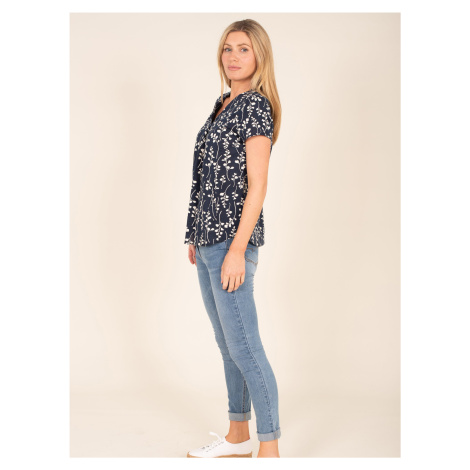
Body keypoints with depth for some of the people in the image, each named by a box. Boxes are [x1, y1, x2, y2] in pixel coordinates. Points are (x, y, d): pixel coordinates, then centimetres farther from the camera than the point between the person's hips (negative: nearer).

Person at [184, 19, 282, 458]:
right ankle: (238, 436, 28)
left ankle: (269, 449, 4)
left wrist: (237, 249, -20)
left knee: (244, 347, -6)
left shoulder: (256, 106, -9)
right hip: (209, 239, 9)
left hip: (232, 240, -9)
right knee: (227, 344, 15)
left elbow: (257, 185, -16)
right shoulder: (223, 104, 16)